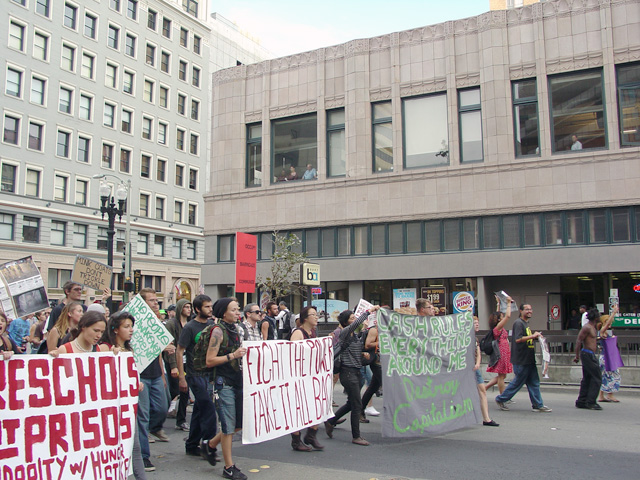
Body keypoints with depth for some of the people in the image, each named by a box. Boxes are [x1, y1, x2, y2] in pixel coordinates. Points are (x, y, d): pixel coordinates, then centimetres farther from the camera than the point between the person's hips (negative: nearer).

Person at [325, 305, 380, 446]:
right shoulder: (344, 333, -14)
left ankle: (330, 422, 32)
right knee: (357, 405, -3)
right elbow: (356, 323, -33)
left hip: (356, 371, 9)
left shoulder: (354, 334, 12)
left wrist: (363, 354, 7)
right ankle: (356, 436, 9)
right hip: (348, 372, -9)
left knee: (352, 403, 17)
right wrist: (368, 311, -29)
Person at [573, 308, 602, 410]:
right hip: (588, 354, -10)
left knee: (587, 378, 11)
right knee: (597, 378, -9)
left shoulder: (592, 327, 16)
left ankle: (581, 402, 15)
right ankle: (590, 402, -7)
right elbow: (578, 341, -19)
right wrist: (577, 356, -19)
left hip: (589, 355, 10)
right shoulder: (587, 327, -15)